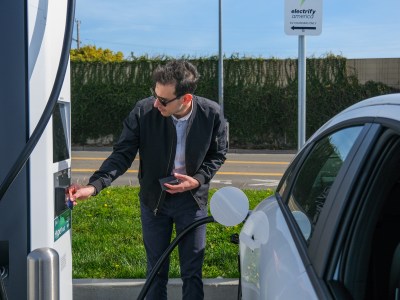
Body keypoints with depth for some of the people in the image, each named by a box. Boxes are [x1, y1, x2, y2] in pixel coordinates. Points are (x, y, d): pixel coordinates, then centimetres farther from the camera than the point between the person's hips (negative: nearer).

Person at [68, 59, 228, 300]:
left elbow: (218, 154, -1)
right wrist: (94, 186, -30)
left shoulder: (212, 113, -18)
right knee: (156, 271, 14)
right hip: (154, 199, 0)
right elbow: (122, 155, -17)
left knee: (192, 271, 9)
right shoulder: (144, 111, -21)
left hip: (192, 198, 0)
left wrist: (198, 180, -17)